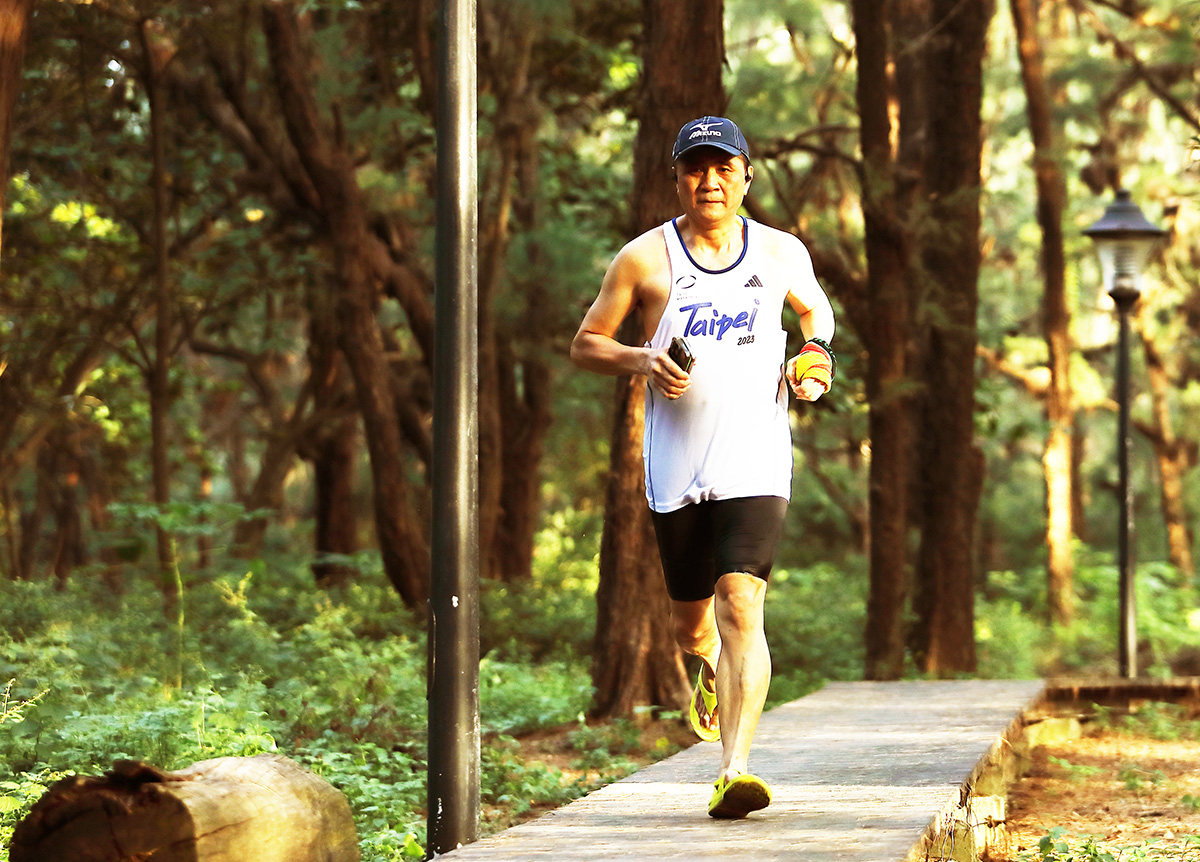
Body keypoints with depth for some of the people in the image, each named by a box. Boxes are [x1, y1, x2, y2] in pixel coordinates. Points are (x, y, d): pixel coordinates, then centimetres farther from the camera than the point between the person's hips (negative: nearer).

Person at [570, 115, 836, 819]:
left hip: (757, 462, -1)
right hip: (678, 468, 1)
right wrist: (643, 360, -13)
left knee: (742, 603, -19)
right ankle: (711, 669, 52)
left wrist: (816, 358, 6)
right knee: (692, 616, 13)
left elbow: (816, 311, 27)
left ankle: (735, 770, -24)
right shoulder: (646, 258, 1)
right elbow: (585, 345, 6)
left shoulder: (781, 253, 7)